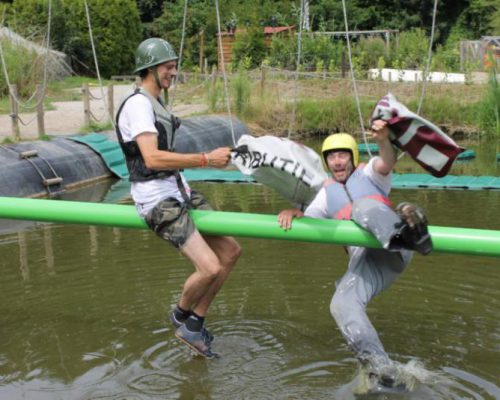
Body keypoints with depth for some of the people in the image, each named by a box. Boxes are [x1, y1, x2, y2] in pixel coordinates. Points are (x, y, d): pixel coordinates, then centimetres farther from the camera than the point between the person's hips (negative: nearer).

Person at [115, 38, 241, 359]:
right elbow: (153, 159, -28)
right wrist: (206, 160, -25)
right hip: (159, 201, -10)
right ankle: (182, 314, 17)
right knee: (210, 268, -18)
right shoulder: (138, 105, -16)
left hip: (179, 192, 10)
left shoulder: (155, 104, 16)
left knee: (231, 251, 7)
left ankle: (193, 326, 16)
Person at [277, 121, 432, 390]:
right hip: (364, 261, 4)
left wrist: (383, 140, -29)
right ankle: (381, 374, -30)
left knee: (362, 207, -31)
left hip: (394, 251, -3)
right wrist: (291, 213, -6)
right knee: (342, 306, -23)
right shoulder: (327, 194, 30)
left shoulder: (368, 173, 19)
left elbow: (387, 164, -5)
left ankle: (403, 236, -63)